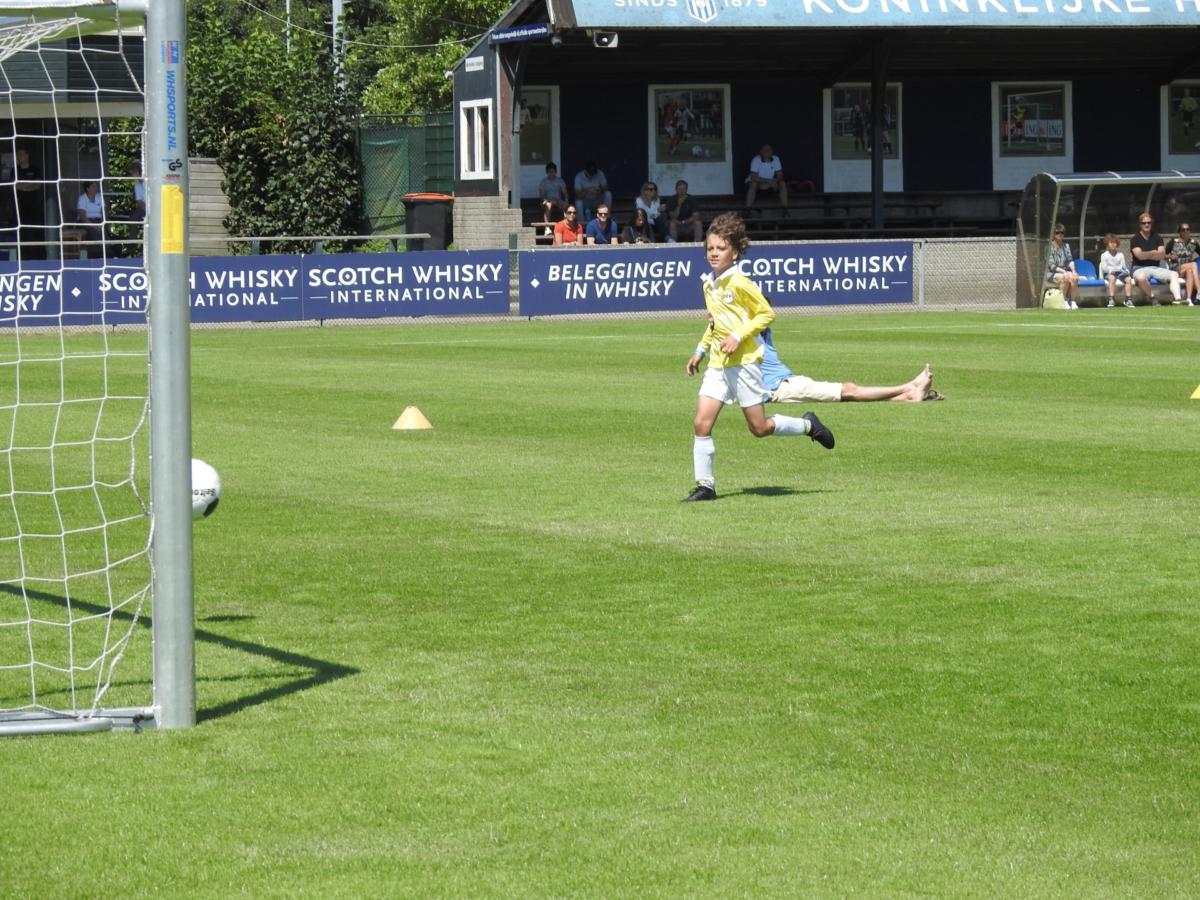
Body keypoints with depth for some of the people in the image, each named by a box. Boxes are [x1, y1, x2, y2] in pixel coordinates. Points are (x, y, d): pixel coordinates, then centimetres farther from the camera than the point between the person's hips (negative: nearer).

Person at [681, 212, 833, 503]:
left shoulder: (740, 283, -12)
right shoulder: (708, 284, 10)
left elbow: (767, 314, -9)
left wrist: (738, 336, -18)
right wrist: (700, 351, 18)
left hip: (744, 362, -7)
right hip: (717, 364, 7)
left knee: (759, 427, 0)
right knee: (701, 423, -6)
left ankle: (807, 425, 25)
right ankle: (705, 485, 1)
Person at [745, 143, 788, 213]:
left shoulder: (776, 159, -12)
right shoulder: (756, 160, -24)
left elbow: (780, 176, -8)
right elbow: (753, 178, -30)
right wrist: (769, 181, -35)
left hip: (769, 183, 4)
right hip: (756, 182, -4)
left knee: (783, 184, -20)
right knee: (753, 185, -36)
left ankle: (784, 209, -15)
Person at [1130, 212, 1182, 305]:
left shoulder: (1157, 239, 13)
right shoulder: (1135, 239, 2)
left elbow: (1162, 255, -1)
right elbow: (1140, 256, -13)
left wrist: (1146, 255, -10)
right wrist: (1154, 253, -1)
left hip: (1156, 268, 4)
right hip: (1140, 268, -4)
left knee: (1174, 274, -19)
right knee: (1141, 277, -40)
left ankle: (1177, 299, -34)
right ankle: (1152, 297, -16)